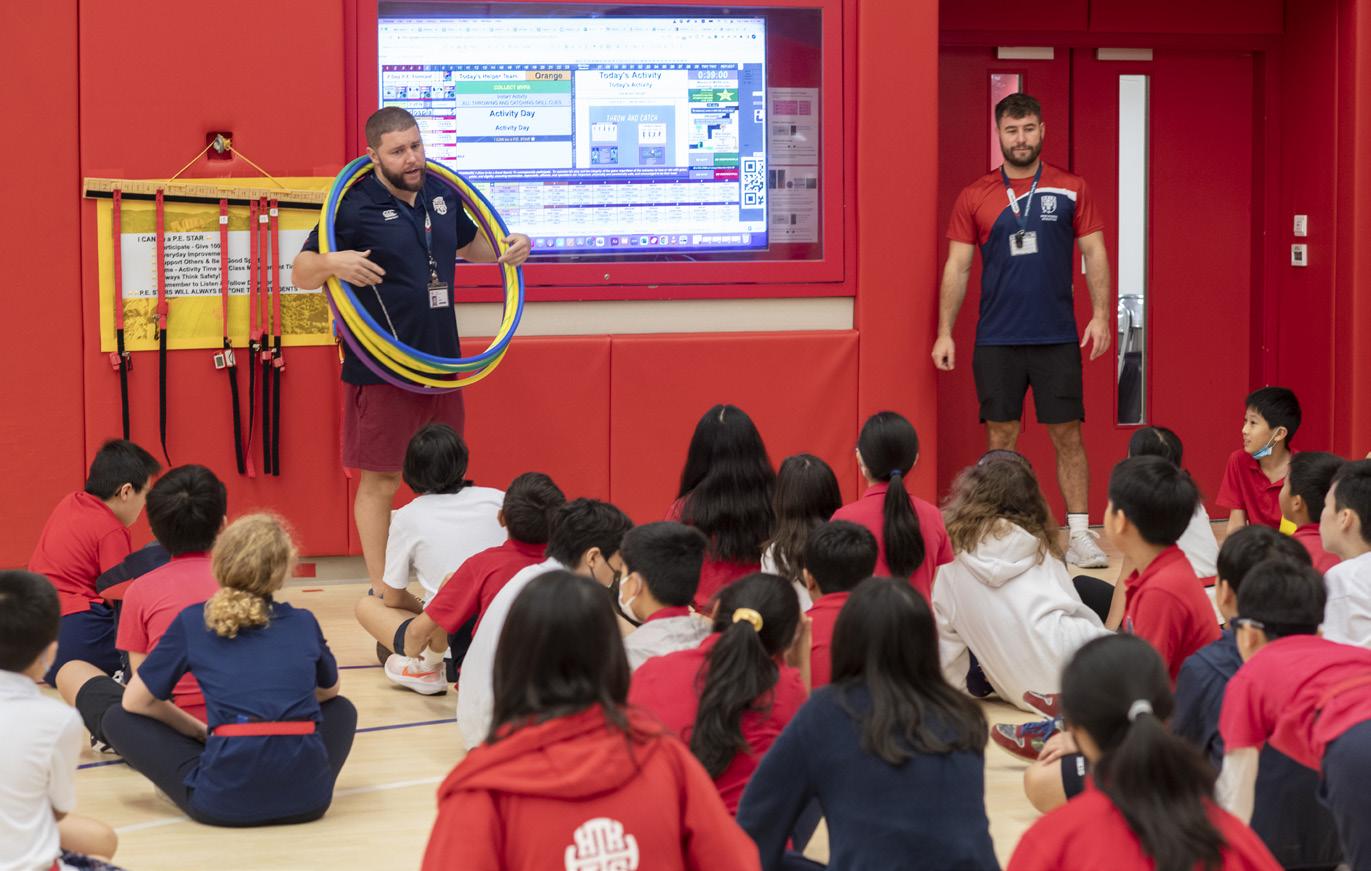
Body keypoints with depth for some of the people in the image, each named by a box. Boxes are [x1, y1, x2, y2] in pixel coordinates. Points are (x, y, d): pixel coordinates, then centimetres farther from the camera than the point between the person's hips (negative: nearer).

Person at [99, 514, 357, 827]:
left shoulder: (193, 622, 9)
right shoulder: (303, 623, 15)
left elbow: (135, 702, 17)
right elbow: (329, 691, 34)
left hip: (224, 801, -2)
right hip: (307, 797, 2)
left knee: (118, 720, 19)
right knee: (341, 709, 35)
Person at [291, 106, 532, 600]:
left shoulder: (441, 194, 7)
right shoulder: (355, 206, -12)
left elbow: (468, 244, 27)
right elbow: (301, 274, -11)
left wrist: (508, 249, 8)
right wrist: (331, 262, -32)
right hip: (381, 369, -7)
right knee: (380, 482, 0)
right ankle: (380, 592, 9)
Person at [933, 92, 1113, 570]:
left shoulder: (1071, 189, 3)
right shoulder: (974, 197, 3)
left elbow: (1094, 253, 3)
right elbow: (957, 266, 4)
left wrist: (1100, 314, -8)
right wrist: (944, 332, 0)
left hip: (1057, 337, 0)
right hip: (996, 338, 1)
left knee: (1067, 435, 1)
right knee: (1001, 437, 5)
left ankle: (1079, 535, 6)